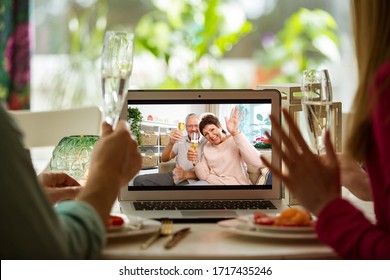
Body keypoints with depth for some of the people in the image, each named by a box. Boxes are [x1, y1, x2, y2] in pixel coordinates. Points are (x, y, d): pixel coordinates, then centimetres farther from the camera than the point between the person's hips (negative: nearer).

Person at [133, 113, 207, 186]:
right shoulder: (180, 140, 14)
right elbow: (164, 159, 5)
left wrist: (186, 175, -25)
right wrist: (171, 143, -14)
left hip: (191, 180, -7)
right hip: (175, 175, 7)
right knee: (139, 180, -10)